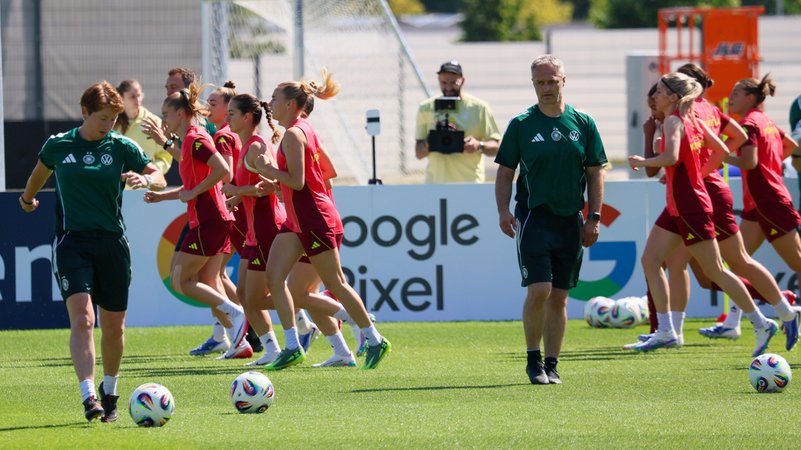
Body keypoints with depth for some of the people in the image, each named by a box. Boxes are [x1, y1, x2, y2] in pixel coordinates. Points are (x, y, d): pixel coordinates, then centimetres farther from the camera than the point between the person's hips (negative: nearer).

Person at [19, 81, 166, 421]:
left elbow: (160, 179, -4)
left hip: (112, 243, 2)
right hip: (71, 241, -2)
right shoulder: (58, 146, 3)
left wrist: (146, 179, -26)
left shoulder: (121, 147, 2)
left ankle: (109, 392, 30)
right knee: (81, 318, -19)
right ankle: (89, 397, -26)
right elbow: (40, 172, 23)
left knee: (114, 326, 7)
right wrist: (27, 198, 39)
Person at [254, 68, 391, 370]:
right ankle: (292, 348, -1)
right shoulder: (304, 129, 13)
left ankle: (375, 342, 10)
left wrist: (268, 169, -10)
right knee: (274, 277, 0)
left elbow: (297, 181, -23)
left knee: (335, 283, -2)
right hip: (298, 220, 10)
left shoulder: (293, 133, -16)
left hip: (315, 220, -10)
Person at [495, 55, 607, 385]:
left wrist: (594, 218, 2)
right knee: (539, 290, -13)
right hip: (533, 217, -2)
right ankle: (533, 360, 2)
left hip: (570, 221, 2)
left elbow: (595, 173, 9)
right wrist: (503, 210, -9)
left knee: (559, 296, 5)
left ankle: (551, 365, 12)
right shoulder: (521, 125, 1)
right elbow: (505, 172, 5)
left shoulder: (583, 124, 6)